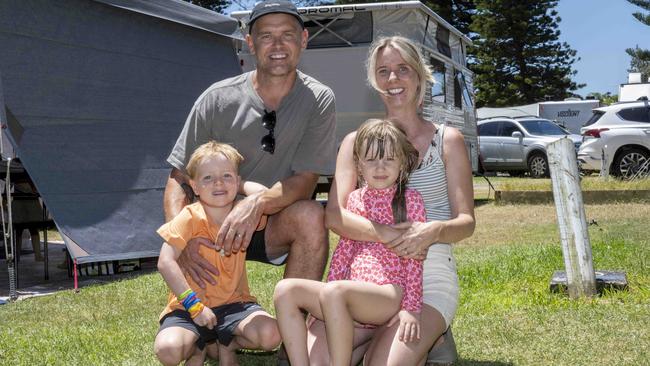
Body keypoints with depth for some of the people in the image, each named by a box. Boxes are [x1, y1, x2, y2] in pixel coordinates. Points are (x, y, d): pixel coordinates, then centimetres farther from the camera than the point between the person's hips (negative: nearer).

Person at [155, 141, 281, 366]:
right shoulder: (189, 219, -12)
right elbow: (165, 263, -18)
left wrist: (243, 184, -6)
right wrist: (194, 305, -23)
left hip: (234, 303, 3)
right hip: (189, 307, -2)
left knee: (270, 336, -25)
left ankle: (227, 344, 10)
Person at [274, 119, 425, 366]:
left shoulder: (410, 200, 0)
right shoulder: (355, 199, 14)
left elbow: (415, 257, -3)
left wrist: (411, 308, -11)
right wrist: (318, 305, 12)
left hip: (389, 295, -6)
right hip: (352, 293, 6)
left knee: (334, 291, -35)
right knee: (286, 290, -14)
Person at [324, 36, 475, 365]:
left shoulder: (447, 139, 7)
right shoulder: (357, 141, 10)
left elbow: (466, 222, 3)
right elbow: (334, 215, -3)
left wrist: (433, 231, -21)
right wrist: (387, 235, -22)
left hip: (430, 274, -2)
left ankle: (427, 339, 1)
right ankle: (383, 335, 0)